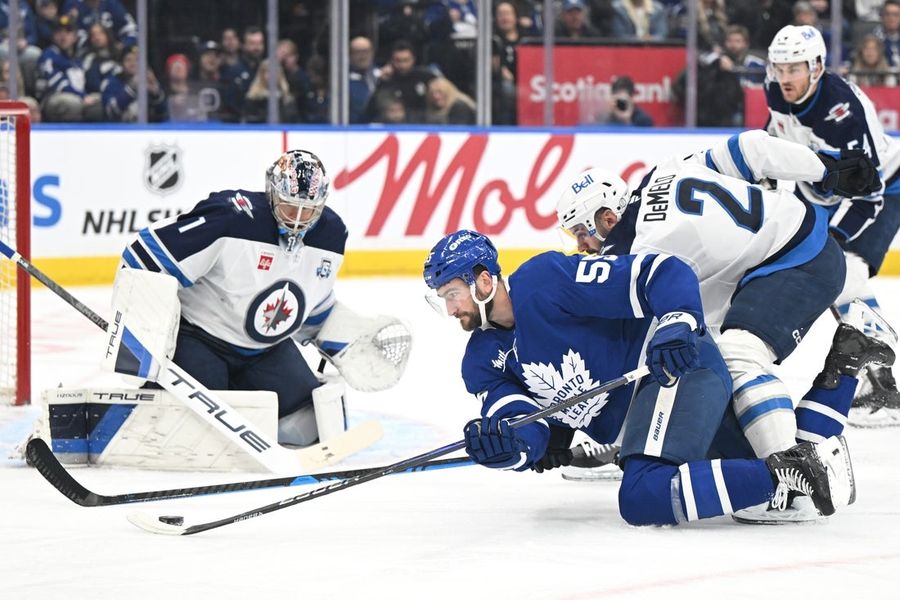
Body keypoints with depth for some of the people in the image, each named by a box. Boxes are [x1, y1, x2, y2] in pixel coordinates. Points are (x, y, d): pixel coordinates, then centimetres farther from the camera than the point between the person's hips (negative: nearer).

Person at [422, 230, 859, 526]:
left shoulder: (543, 281, -15)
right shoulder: (481, 365, 9)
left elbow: (661, 273, -18)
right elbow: (527, 434, -4)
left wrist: (678, 322, -37)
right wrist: (508, 446, -27)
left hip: (682, 365, -10)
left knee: (644, 498, -28)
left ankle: (789, 470, -24)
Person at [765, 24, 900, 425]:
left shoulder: (845, 109, -35)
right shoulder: (778, 94, -12)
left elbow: (866, 191, -36)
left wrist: (828, 239, -40)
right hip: (820, 193, 8)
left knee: (844, 276, -27)